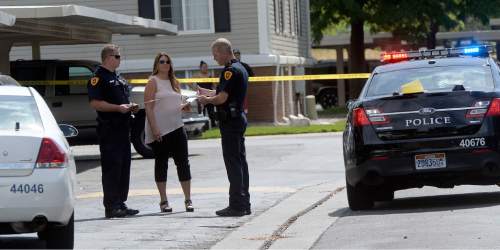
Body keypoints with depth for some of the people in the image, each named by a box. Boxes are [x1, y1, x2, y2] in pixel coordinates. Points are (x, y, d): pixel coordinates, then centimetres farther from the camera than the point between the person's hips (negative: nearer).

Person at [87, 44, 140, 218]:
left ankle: (120, 204, 17)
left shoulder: (117, 78, 21)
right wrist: (118, 108, -21)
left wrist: (130, 107, 10)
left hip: (123, 128, 9)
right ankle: (111, 206, -7)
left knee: (124, 166, 11)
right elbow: (95, 103, -18)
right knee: (111, 168, -9)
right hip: (109, 130, -9)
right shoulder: (98, 77, -9)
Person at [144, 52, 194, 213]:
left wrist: (184, 107, 2)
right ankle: (163, 201, 8)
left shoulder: (174, 82, 15)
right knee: (161, 164, 2)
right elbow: (148, 107, -11)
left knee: (183, 163, 1)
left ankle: (188, 200, 6)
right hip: (159, 130, -6)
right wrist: (154, 129, -19)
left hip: (177, 127, 6)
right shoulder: (153, 82, -4)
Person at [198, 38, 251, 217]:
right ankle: (244, 204, 15)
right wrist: (208, 93, 19)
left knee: (233, 163, -8)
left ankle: (236, 205, -8)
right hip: (238, 118, 10)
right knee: (240, 161, 12)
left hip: (230, 122, -10)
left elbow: (222, 98, -21)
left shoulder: (231, 70, -17)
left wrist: (206, 100, -4)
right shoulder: (240, 68, 15)